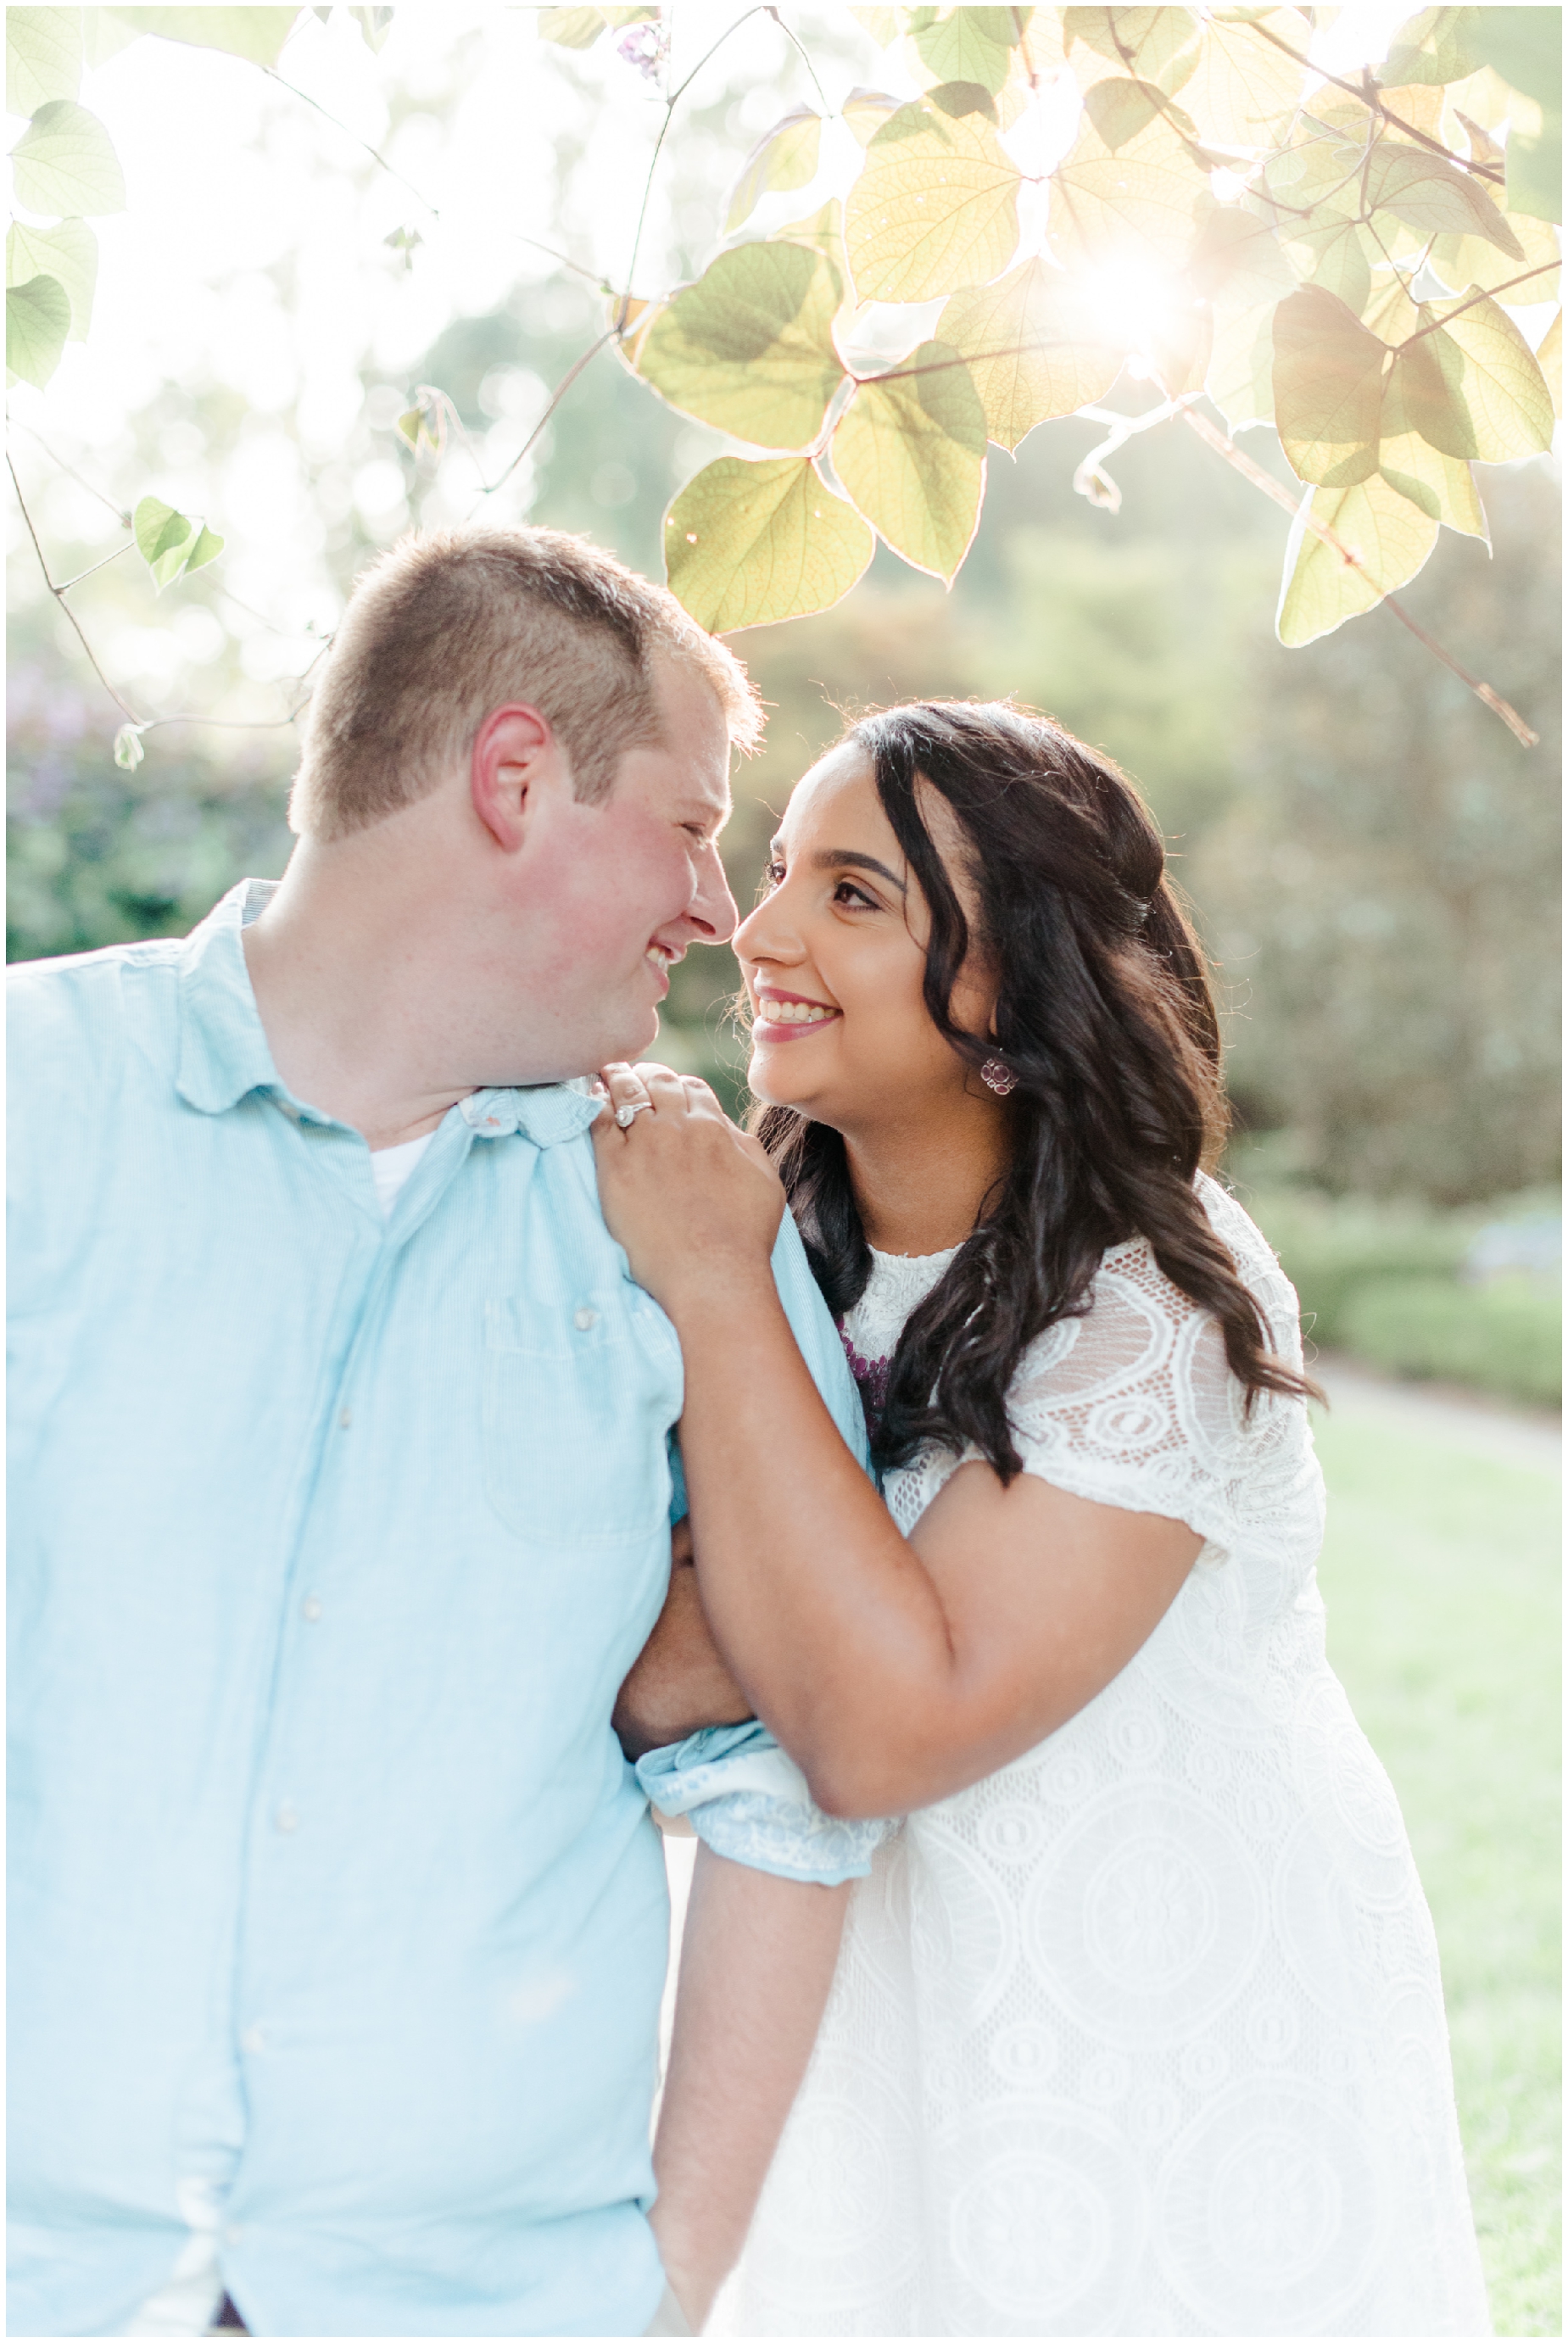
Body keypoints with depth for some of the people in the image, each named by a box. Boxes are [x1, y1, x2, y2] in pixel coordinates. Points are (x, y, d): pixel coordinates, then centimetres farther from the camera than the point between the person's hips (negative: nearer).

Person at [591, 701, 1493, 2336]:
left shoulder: (1161, 1301, -23)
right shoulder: (791, 1237, -4)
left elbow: (882, 1730, -31)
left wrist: (711, 1287, -30)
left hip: (1200, 2046, -5)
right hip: (904, 2004, 5)